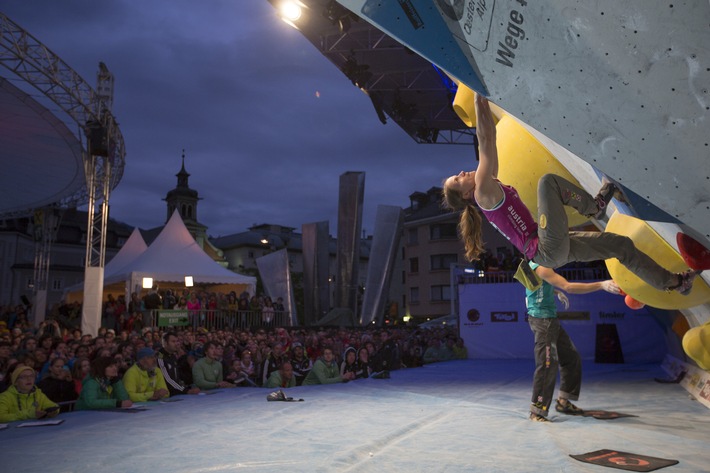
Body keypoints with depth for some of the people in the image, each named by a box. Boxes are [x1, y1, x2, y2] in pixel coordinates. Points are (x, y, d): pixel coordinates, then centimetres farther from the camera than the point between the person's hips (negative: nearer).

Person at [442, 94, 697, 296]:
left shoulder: (491, 186, 14)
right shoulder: (483, 191, -12)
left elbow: (489, 146, 14)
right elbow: (486, 141, -18)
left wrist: (484, 101, 13)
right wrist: (481, 97, -17)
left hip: (555, 248, 9)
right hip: (550, 249, -9)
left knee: (622, 244, 15)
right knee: (548, 181, -18)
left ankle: (673, 282, 31)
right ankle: (595, 207, 4)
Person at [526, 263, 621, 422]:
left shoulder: (534, 264, 13)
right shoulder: (541, 268, -18)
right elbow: (568, 287, -27)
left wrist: (556, 292, 18)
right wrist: (601, 285, -29)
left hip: (550, 320, 10)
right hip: (542, 320, -10)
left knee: (571, 358, 14)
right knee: (547, 365, -11)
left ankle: (563, 402, 22)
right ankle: (537, 411, -3)